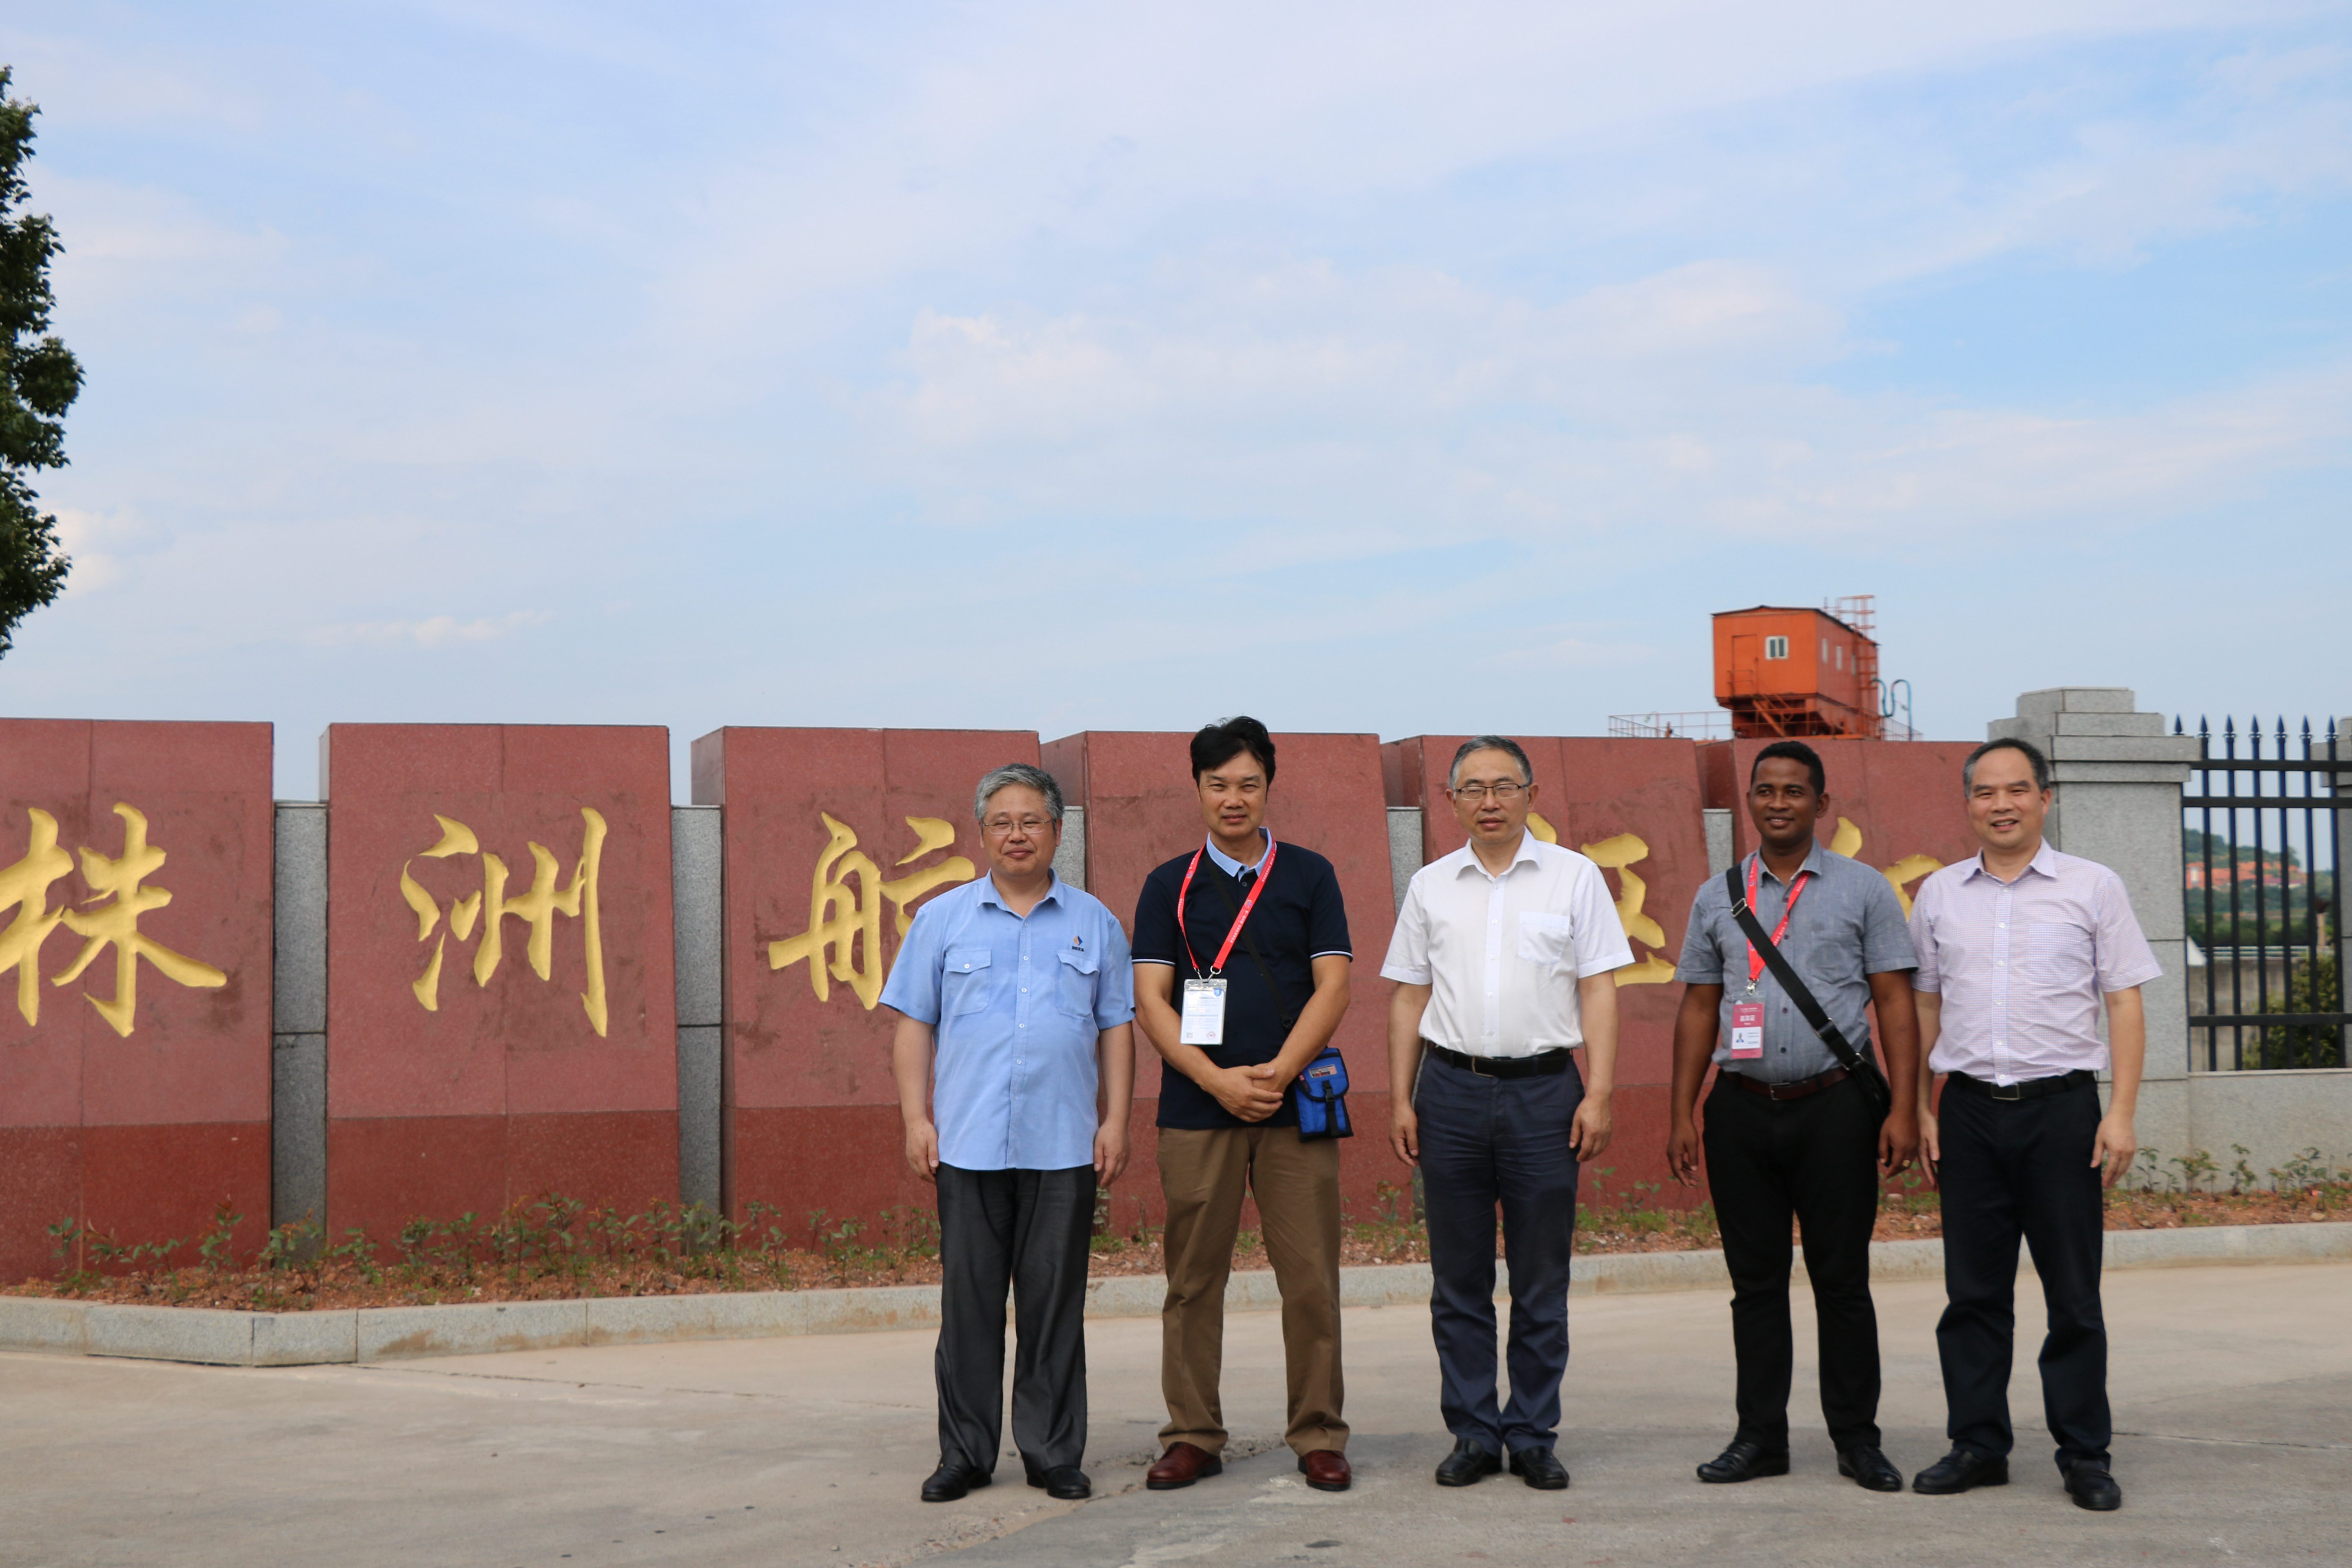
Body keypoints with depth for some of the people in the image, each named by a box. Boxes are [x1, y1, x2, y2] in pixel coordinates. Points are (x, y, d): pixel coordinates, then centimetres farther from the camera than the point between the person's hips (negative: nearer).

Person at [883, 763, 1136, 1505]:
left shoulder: (1093, 922, 11)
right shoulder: (943, 919, 9)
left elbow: (1116, 1028, 11)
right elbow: (914, 1025, 7)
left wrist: (1116, 1121, 2)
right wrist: (916, 1121, -2)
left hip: (1064, 1146, 0)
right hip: (969, 1144, 0)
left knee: (1055, 1303, 3)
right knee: (969, 1302, 2)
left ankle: (1054, 1453, 12)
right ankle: (965, 1454, 11)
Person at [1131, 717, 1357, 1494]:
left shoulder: (1309, 876, 8)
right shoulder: (1169, 885, 8)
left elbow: (1333, 985, 1)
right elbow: (1150, 999, 2)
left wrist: (1278, 1072, -12)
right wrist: (1219, 1080, -11)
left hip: (1296, 1106, 0)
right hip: (1196, 1108, 1)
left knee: (1311, 1277, -1)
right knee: (1193, 1277, 3)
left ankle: (1319, 1436, 9)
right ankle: (1193, 1436, 12)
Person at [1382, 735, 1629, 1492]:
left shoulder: (1574, 877, 4)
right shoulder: (1430, 886, 10)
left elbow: (1598, 991, 1)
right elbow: (1409, 998, 12)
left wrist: (1599, 1094, -7)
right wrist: (1402, 1099, 6)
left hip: (1544, 1089, -2)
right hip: (1451, 1090, 2)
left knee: (1542, 1281, 3)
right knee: (1459, 1279, 6)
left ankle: (1534, 1436, 12)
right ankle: (1473, 1434, 14)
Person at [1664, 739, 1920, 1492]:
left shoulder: (1864, 890, 4)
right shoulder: (1716, 898, 12)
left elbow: (1895, 1002, 1)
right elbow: (1698, 1008, 13)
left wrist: (1902, 1107, -7)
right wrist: (1682, 1114, 6)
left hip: (1834, 1105, -2)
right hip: (1742, 1108, 3)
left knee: (1841, 1278, 1)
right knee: (1755, 1280, 6)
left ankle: (1857, 1438, 10)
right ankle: (1760, 1436, 14)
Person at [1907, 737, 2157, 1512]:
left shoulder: (2093, 887, 3)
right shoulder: (1939, 894, 11)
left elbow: (2125, 1003, 1)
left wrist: (2122, 1114, -7)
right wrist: (1917, 1106, 10)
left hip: (2061, 1105, -2)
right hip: (1969, 1107, 2)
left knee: (2074, 1293, 1)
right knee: (1973, 1289, 6)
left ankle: (2085, 1455, 9)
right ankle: (1977, 1445, 14)